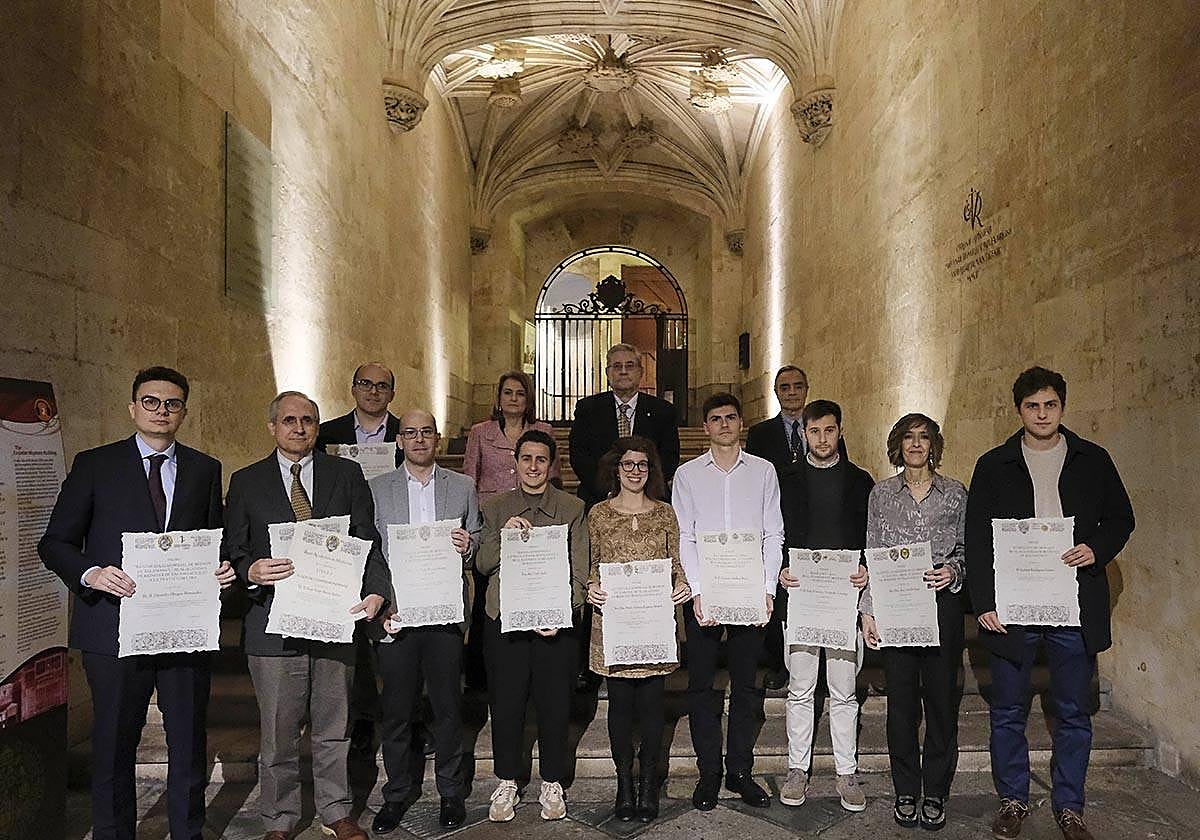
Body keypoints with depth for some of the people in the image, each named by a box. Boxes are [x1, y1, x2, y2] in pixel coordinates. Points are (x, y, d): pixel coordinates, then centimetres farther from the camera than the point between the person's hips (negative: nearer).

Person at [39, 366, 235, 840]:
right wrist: (90, 573, -16)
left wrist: (223, 570, -8)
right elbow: (55, 542, 2)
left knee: (189, 745, 11)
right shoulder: (94, 464, 3)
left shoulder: (205, 470, 10)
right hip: (115, 626, -2)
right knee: (113, 747, 10)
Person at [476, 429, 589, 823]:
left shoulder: (572, 509, 4)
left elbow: (579, 572, 2)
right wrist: (503, 535, -13)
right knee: (505, 702, 7)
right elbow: (482, 564, 5)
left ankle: (552, 784, 25)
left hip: (555, 622, -1)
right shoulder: (496, 507, 9)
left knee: (554, 703, 6)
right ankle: (506, 783, 26)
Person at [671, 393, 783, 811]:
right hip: (702, 593, 0)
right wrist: (697, 592, -10)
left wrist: (768, 588, -5)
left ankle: (740, 771, 19)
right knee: (701, 684, 4)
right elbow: (683, 538, 0)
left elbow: (773, 535, 5)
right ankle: (709, 773, 16)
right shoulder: (688, 474, 5)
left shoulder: (763, 471, 7)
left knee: (746, 684, 7)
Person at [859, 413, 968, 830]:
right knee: (901, 699, 6)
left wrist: (953, 570, -12)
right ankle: (906, 792, 20)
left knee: (942, 697, 5)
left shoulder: (955, 493, 4)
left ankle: (935, 793, 20)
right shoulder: (881, 494, 5)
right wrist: (868, 610, 2)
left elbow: (967, 549, 10)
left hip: (943, 604, 0)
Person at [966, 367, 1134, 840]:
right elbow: (977, 539, 1)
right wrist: (983, 603, -7)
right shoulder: (993, 466, 3)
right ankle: (1013, 800, 24)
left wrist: (1097, 549, -11)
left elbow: (1121, 518, 11)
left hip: (1074, 609, 1)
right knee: (1008, 712, 8)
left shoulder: (1092, 460, 6)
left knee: (1074, 713, 10)